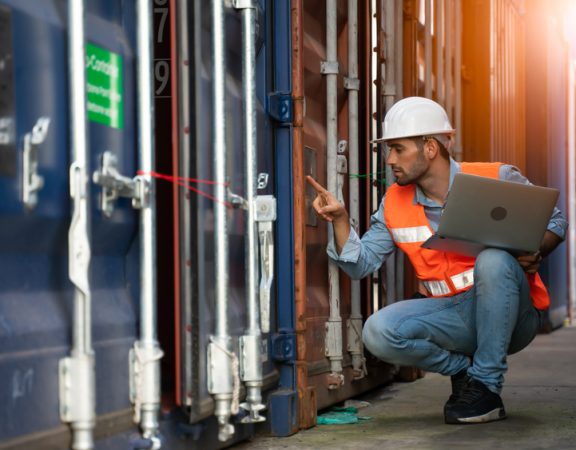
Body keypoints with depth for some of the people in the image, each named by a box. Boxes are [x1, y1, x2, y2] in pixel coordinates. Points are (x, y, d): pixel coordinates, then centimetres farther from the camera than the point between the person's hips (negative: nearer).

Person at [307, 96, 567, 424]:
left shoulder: (497, 179, -7)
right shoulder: (395, 203, 5)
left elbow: (555, 221, 1)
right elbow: (361, 264, 3)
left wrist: (534, 253, -20)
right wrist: (340, 220, -14)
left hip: (508, 314, -3)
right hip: (453, 317, 3)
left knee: (493, 260, -36)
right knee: (379, 332, -23)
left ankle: (487, 387, -23)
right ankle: (462, 370, 3)